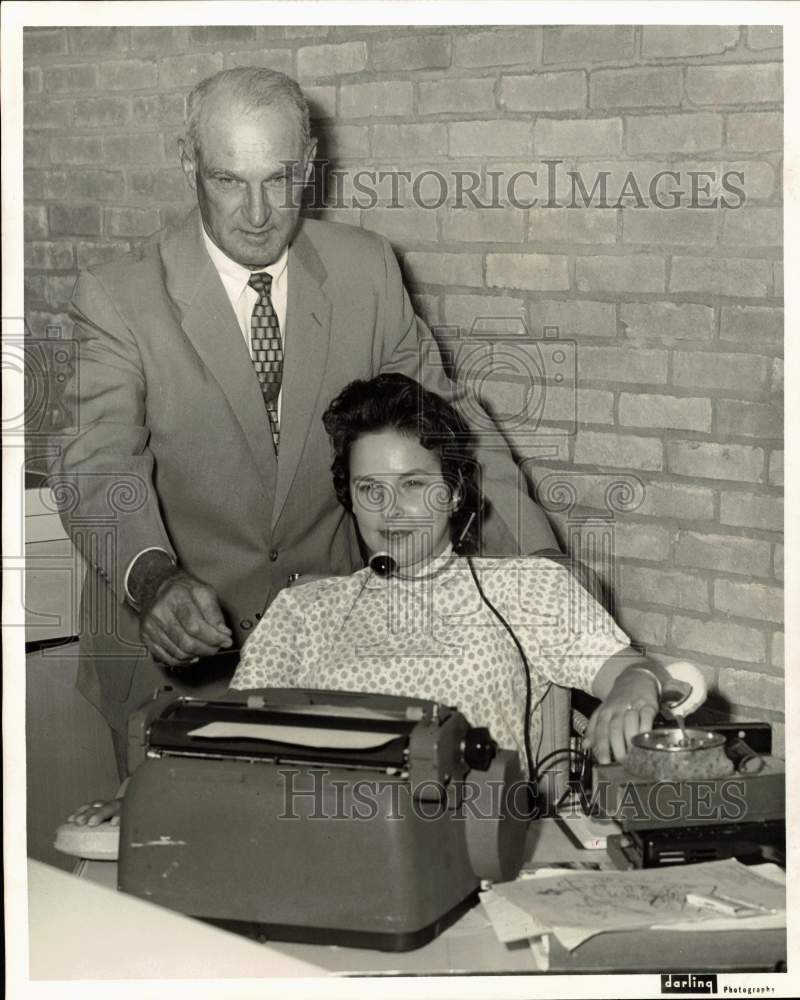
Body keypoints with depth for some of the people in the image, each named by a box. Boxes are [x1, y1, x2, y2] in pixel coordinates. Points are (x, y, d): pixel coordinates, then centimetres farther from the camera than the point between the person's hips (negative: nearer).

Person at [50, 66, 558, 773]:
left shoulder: (365, 269, -3)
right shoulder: (118, 298, -13)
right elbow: (97, 467, -24)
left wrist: (535, 557, -9)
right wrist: (154, 577, -45)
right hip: (169, 641, -2)